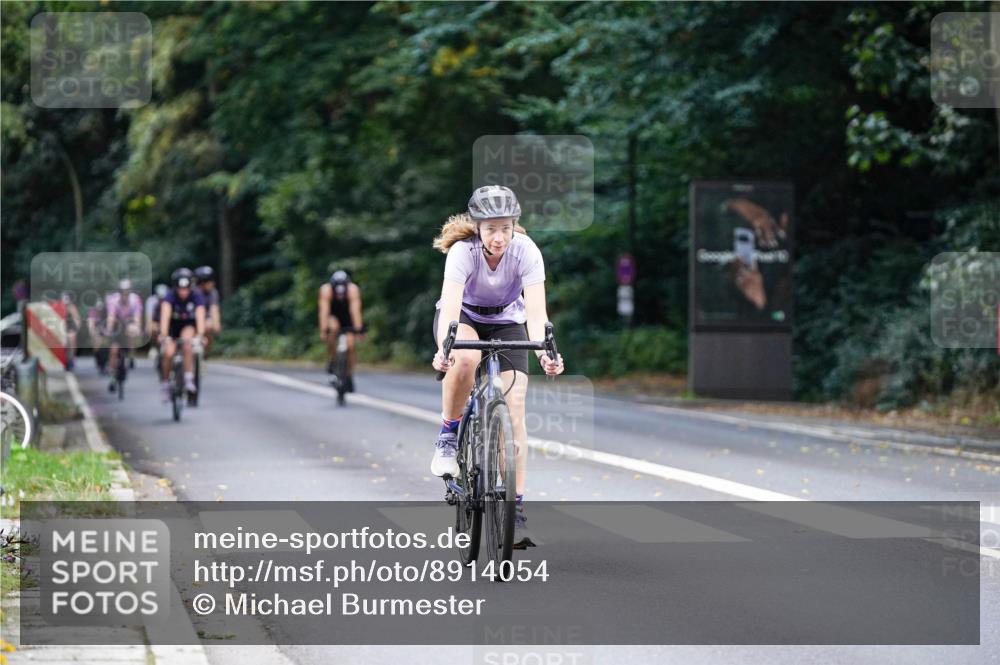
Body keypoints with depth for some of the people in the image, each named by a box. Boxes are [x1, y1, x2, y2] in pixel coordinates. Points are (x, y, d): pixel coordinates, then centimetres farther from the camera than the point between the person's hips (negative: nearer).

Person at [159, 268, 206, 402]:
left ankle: (189, 379, -26)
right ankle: (165, 384, 5)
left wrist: (200, 335, -49)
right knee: (169, 352, -19)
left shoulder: (197, 296, -24)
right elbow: (165, 315, -37)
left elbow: (200, 315, -35)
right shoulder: (170, 296, -26)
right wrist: (163, 335, -50)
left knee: (187, 341, -33)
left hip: (189, 325, 0)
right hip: (173, 325, 0)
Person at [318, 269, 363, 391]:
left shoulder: (353, 289, -32)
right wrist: (323, 330, -46)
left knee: (350, 346, -13)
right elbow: (324, 311, -37)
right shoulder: (326, 290, -31)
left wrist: (358, 329, -47)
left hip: (347, 317, 1)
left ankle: (349, 376, 6)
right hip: (333, 316, -1)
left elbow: (355, 310, -39)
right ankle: (332, 361, -18)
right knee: (334, 328, -35)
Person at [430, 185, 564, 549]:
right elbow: (450, 304, -41)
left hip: (506, 321, 1)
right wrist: (444, 348, -58)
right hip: (463, 317, -1)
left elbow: (536, 309, -33)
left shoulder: (526, 251, -26)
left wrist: (542, 351, -51)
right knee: (466, 357, -38)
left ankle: (516, 508, -10)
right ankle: (448, 436, -15)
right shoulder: (463, 251, -29)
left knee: (514, 409, -14)